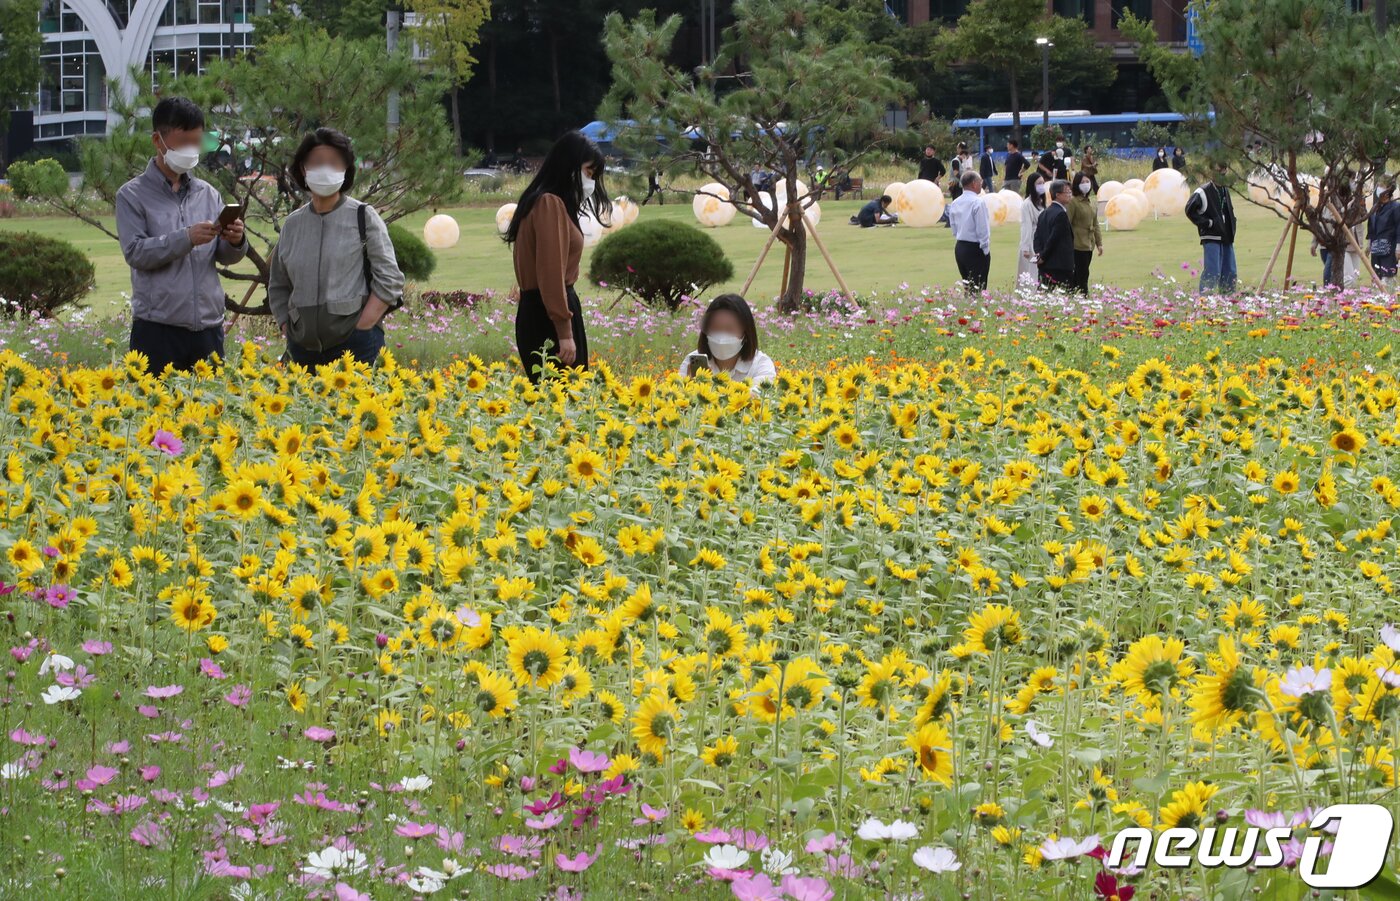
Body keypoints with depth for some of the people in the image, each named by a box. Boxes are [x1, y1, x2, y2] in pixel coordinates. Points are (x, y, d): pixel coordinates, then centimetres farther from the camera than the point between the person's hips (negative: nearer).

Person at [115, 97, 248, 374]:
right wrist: (186, 239, -21)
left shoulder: (208, 194, 12)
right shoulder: (133, 195, 1)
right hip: (158, 329, -4)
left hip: (208, 327, 4)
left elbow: (225, 257, 10)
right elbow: (135, 252, -11)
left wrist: (235, 242, -12)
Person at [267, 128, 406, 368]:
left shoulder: (363, 217, 1)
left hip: (355, 346, -4)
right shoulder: (293, 224, 12)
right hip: (304, 349, 4)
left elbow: (390, 281, -4)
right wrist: (290, 334, 7)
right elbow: (277, 287, 20)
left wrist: (359, 331, -10)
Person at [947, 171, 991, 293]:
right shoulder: (977, 202, -15)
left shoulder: (955, 204, 7)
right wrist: (985, 249, -6)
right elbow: (982, 229, -15)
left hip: (959, 247, 7)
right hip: (975, 249, -7)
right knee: (977, 288, -6)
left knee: (967, 287, 15)